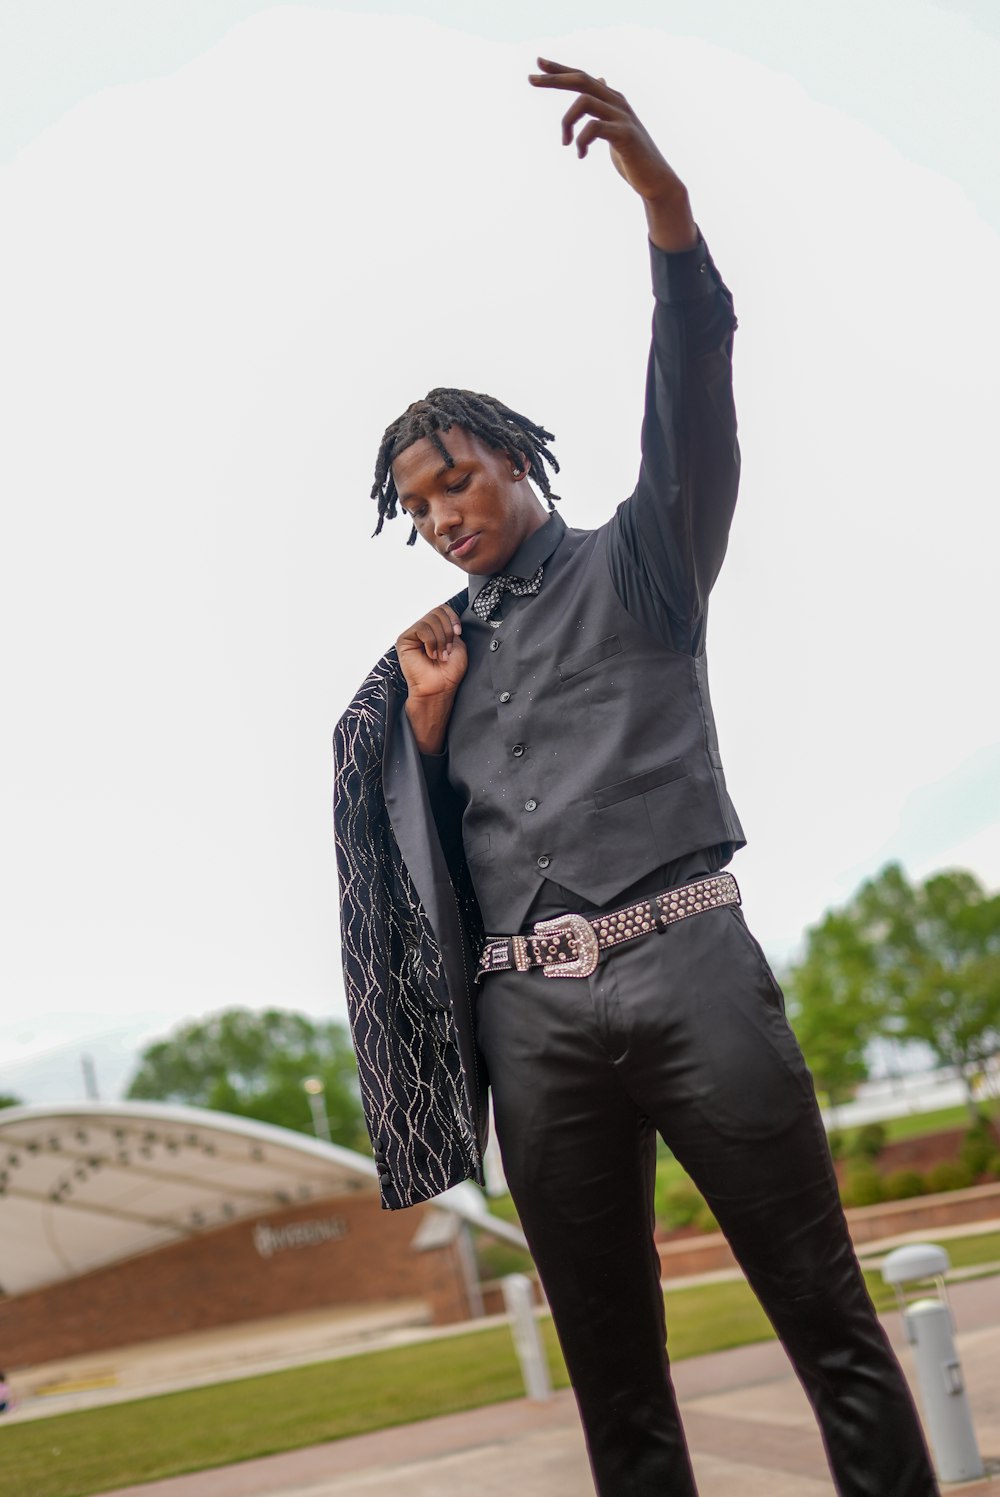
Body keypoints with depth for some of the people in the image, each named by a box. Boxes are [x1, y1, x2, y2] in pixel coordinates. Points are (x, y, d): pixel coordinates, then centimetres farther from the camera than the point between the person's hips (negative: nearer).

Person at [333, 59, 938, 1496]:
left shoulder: (634, 565, 11)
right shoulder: (431, 648, 22)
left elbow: (693, 406, -8)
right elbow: (419, 846, 20)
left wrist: (661, 194, -22)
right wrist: (424, 721, 3)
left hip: (683, 963, -4)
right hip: (532, 1011, 4)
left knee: (825, 1311, -6)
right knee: (612, 1367, 4)